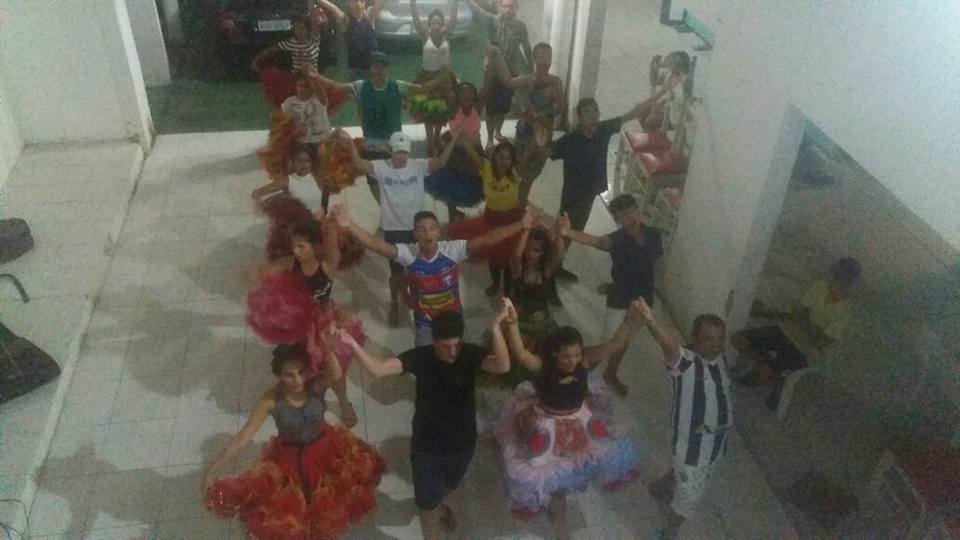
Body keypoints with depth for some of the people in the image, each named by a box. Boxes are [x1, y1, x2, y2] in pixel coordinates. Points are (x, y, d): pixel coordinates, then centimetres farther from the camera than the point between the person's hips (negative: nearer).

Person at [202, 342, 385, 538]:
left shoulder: (317, 385, -24)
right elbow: (244, 436, -23)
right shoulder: (271, 399, -25)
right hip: (289, 456, -1)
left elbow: (336, 374, -47)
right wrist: (211, 470, -24)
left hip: (323, 448, 1)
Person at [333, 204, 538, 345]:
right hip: (424, 324, 0)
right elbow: (377, 245, -34)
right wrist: (350, 226, -50)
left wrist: (520, 225, -42)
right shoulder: (408, 254, -23)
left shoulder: (453, 250, -25)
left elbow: (486, 240, -33)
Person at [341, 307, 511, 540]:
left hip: (462, 443, 2)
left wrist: (495, 328, -57)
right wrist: (352, 344, -50)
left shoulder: (471, 353, -22)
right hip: (426, 445, -2)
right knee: (427, 504, 10)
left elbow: (502, 366, -42)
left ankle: (439, 506, 66)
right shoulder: (420, 356, -23)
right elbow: (377, 369, -33)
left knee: (447, 486, 31)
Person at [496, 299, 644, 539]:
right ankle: (559, 514, 46)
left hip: (580, 421, 3)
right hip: (548, 427, -3)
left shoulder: (586, 359, -25)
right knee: (553, 473, 15)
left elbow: (616, 343, -37)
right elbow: (520, 354, -54)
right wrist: (512, 323, -72)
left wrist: (633, 319, -56)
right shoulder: (542, 365, -33)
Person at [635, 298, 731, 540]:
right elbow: (667, 344, -51)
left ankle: (659, 490, 59)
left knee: (693, 477, 30)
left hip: (718, 436, 7)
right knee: (690, 494, 8)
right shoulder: (685, 360, -28)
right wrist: (651, 322, -72)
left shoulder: (721, 357, -5)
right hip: (692, 439, -7)